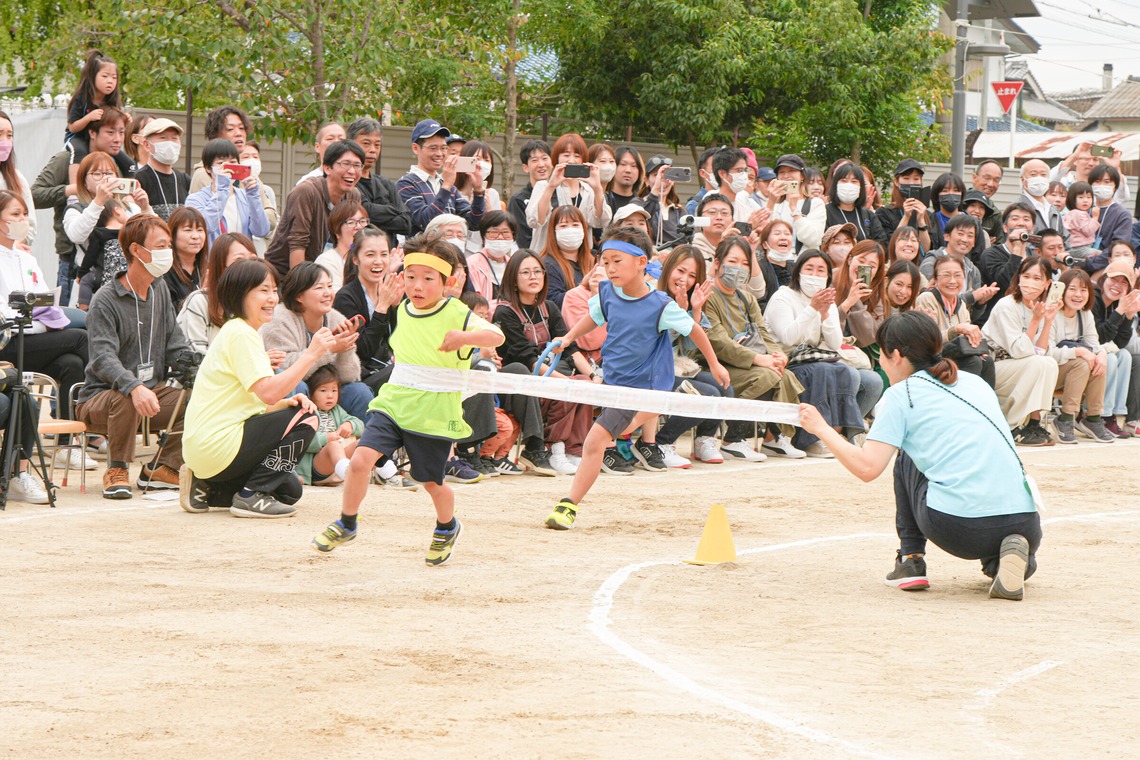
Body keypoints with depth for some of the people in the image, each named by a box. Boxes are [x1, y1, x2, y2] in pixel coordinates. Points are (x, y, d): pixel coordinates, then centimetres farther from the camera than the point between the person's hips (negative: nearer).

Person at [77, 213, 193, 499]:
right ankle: (117, 471, -17)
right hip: (99, 398, -6)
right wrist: (134, 386, -45)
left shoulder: (160, 291, 10)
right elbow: (103, 357, -26)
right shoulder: (105, 301, -13)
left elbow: (175, 346, 10)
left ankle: (163, 469, -3)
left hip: (153, 391, 6)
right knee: (125, 400, -40)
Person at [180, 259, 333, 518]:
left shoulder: (240, 332, 18)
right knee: (306, 419, -11)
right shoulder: (241, 334, -14)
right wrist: (311, 355, -23)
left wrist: (288, 402, -2)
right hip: (218, 446, -10)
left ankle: (206, 490, 11)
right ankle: (252, 495, -10)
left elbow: (262, 400, 17)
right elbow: (269, 392, -24)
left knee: (289, 490, 16)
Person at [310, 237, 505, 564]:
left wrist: (465, 337, -45)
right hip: (392, 403, 4)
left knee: (432, 482, 10)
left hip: (435, 413, -4)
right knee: (360, 459, -14)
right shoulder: (403, 310, 6)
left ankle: (447, 527, 42)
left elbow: (496, 335, -30)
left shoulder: (457, 315, -13)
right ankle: (346, 524, 5)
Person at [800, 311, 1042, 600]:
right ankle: (1007, 554, 4)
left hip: (956, 527, -4)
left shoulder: (901, 394, 6)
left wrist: (821, 428, 13)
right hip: (1023, 521, 4)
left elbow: (866, 468, -2)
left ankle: (911, 560, 19)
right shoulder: (976, 383, 22)